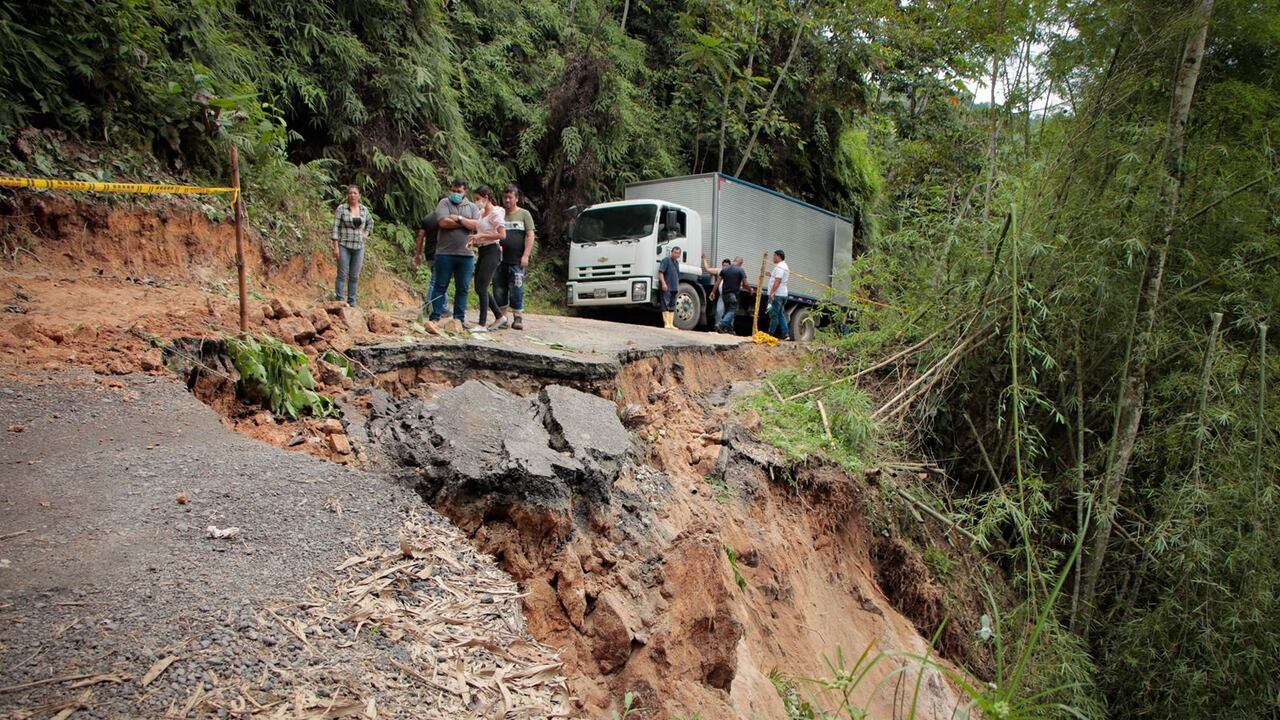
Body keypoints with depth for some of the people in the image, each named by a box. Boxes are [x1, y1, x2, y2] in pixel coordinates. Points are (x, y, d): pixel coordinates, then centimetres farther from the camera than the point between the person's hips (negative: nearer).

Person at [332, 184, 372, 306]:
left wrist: (365, 234, 12)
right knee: (342, 274, -4)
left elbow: (370, 223, 28)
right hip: (344, 246, -4)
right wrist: (335, 247, -12)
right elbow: (335, 227, -6)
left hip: (359, 247, 4)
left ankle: (352, 302, 13)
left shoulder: (364, 209, 8)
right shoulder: (341, 208, -3)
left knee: (354, 276, 6)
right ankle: (339, 300, 1)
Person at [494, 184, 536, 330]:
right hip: (500, 260, 3)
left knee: (516, 291, -5)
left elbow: (530, 236, 0)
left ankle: (518, 318, 2)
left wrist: (525, 255, -9)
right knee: (499, 290, 4)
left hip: (516, 261, -3)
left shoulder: (524, 214, 6)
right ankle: (502, 317, 14)